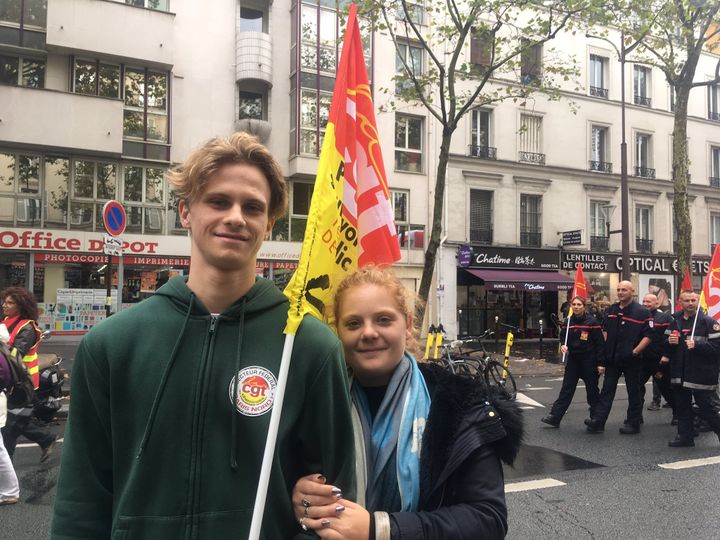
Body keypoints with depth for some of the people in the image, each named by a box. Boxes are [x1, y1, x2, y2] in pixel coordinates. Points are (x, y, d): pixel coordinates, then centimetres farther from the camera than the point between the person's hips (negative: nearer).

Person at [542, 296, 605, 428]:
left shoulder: (592, 322, -10)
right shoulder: (568, 322, 5)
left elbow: (600, 343, -10)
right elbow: (563, 337, 17)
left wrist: (601, 363, -13)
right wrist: (563, 346, -6)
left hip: (589, 361, -4)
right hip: (573, 359, 4)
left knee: (592, 390, 8)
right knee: (566, 389, 2)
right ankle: (555, 417, 0)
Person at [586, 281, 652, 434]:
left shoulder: (642, 312, -7)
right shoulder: (611, 310, 10)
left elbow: (648, 335, -10)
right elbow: (605, 331, 15)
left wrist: (635, 352, -18)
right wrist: (603, 352, 7)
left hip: (631, 360, -5)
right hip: (612, 358, 5)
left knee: (633, 391, 7)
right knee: (607, 390, 4)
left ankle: (633, 423, 17)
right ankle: (598, 421, 3)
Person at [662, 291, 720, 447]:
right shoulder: (674, 321, 12)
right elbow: (665, 346, 16)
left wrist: (697, 345, -24)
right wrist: (669, 342, -5)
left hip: (701, 374, -6)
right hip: (680, 374, 6)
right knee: (682, 407, 14)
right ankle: (685, 436, 25)